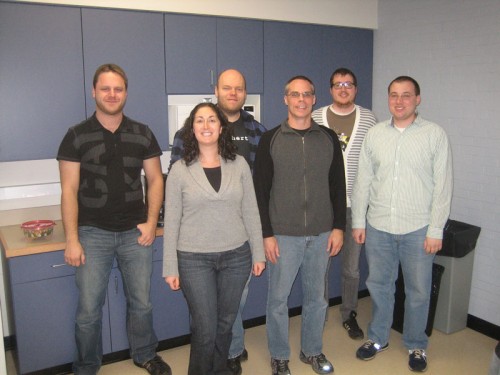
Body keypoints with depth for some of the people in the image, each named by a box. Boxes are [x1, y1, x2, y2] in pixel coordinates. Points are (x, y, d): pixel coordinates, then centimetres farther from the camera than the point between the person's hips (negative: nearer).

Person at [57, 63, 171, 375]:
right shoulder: (77, 136, -3)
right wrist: (72, 240, -7)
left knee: (141, 302, 12)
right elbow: (69, 189, -4)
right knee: (89, 309, 5)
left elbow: (155, 179, 7)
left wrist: (151, 222, -3)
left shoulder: (143, 135, 4)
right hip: (93, 233, -1)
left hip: (135, 232, 2)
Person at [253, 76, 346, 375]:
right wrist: (267, 234, -8)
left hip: (322, 234, 3)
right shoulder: (271, 139, -3)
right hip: (283, 235, -2)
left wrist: (338, 227, 2)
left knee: (317, 296, 15)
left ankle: (313, 350, 36)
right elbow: (261, 190, -5)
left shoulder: (329, 138, 4)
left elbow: (338, 186, 7)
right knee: (278, 298, 8)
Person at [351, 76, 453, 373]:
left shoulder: (435, 135, -4)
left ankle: (416, 345, 32)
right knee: (379, 285, 15)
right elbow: (363, 181, 5)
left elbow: (443, 186, -6)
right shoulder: (375, 134, 3)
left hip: (418, 229, -2)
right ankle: (378, 338, 35)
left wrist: (436, 230, -8)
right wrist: (358, 221, 3)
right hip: (378, 227, 3)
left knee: (418, 291, 10)